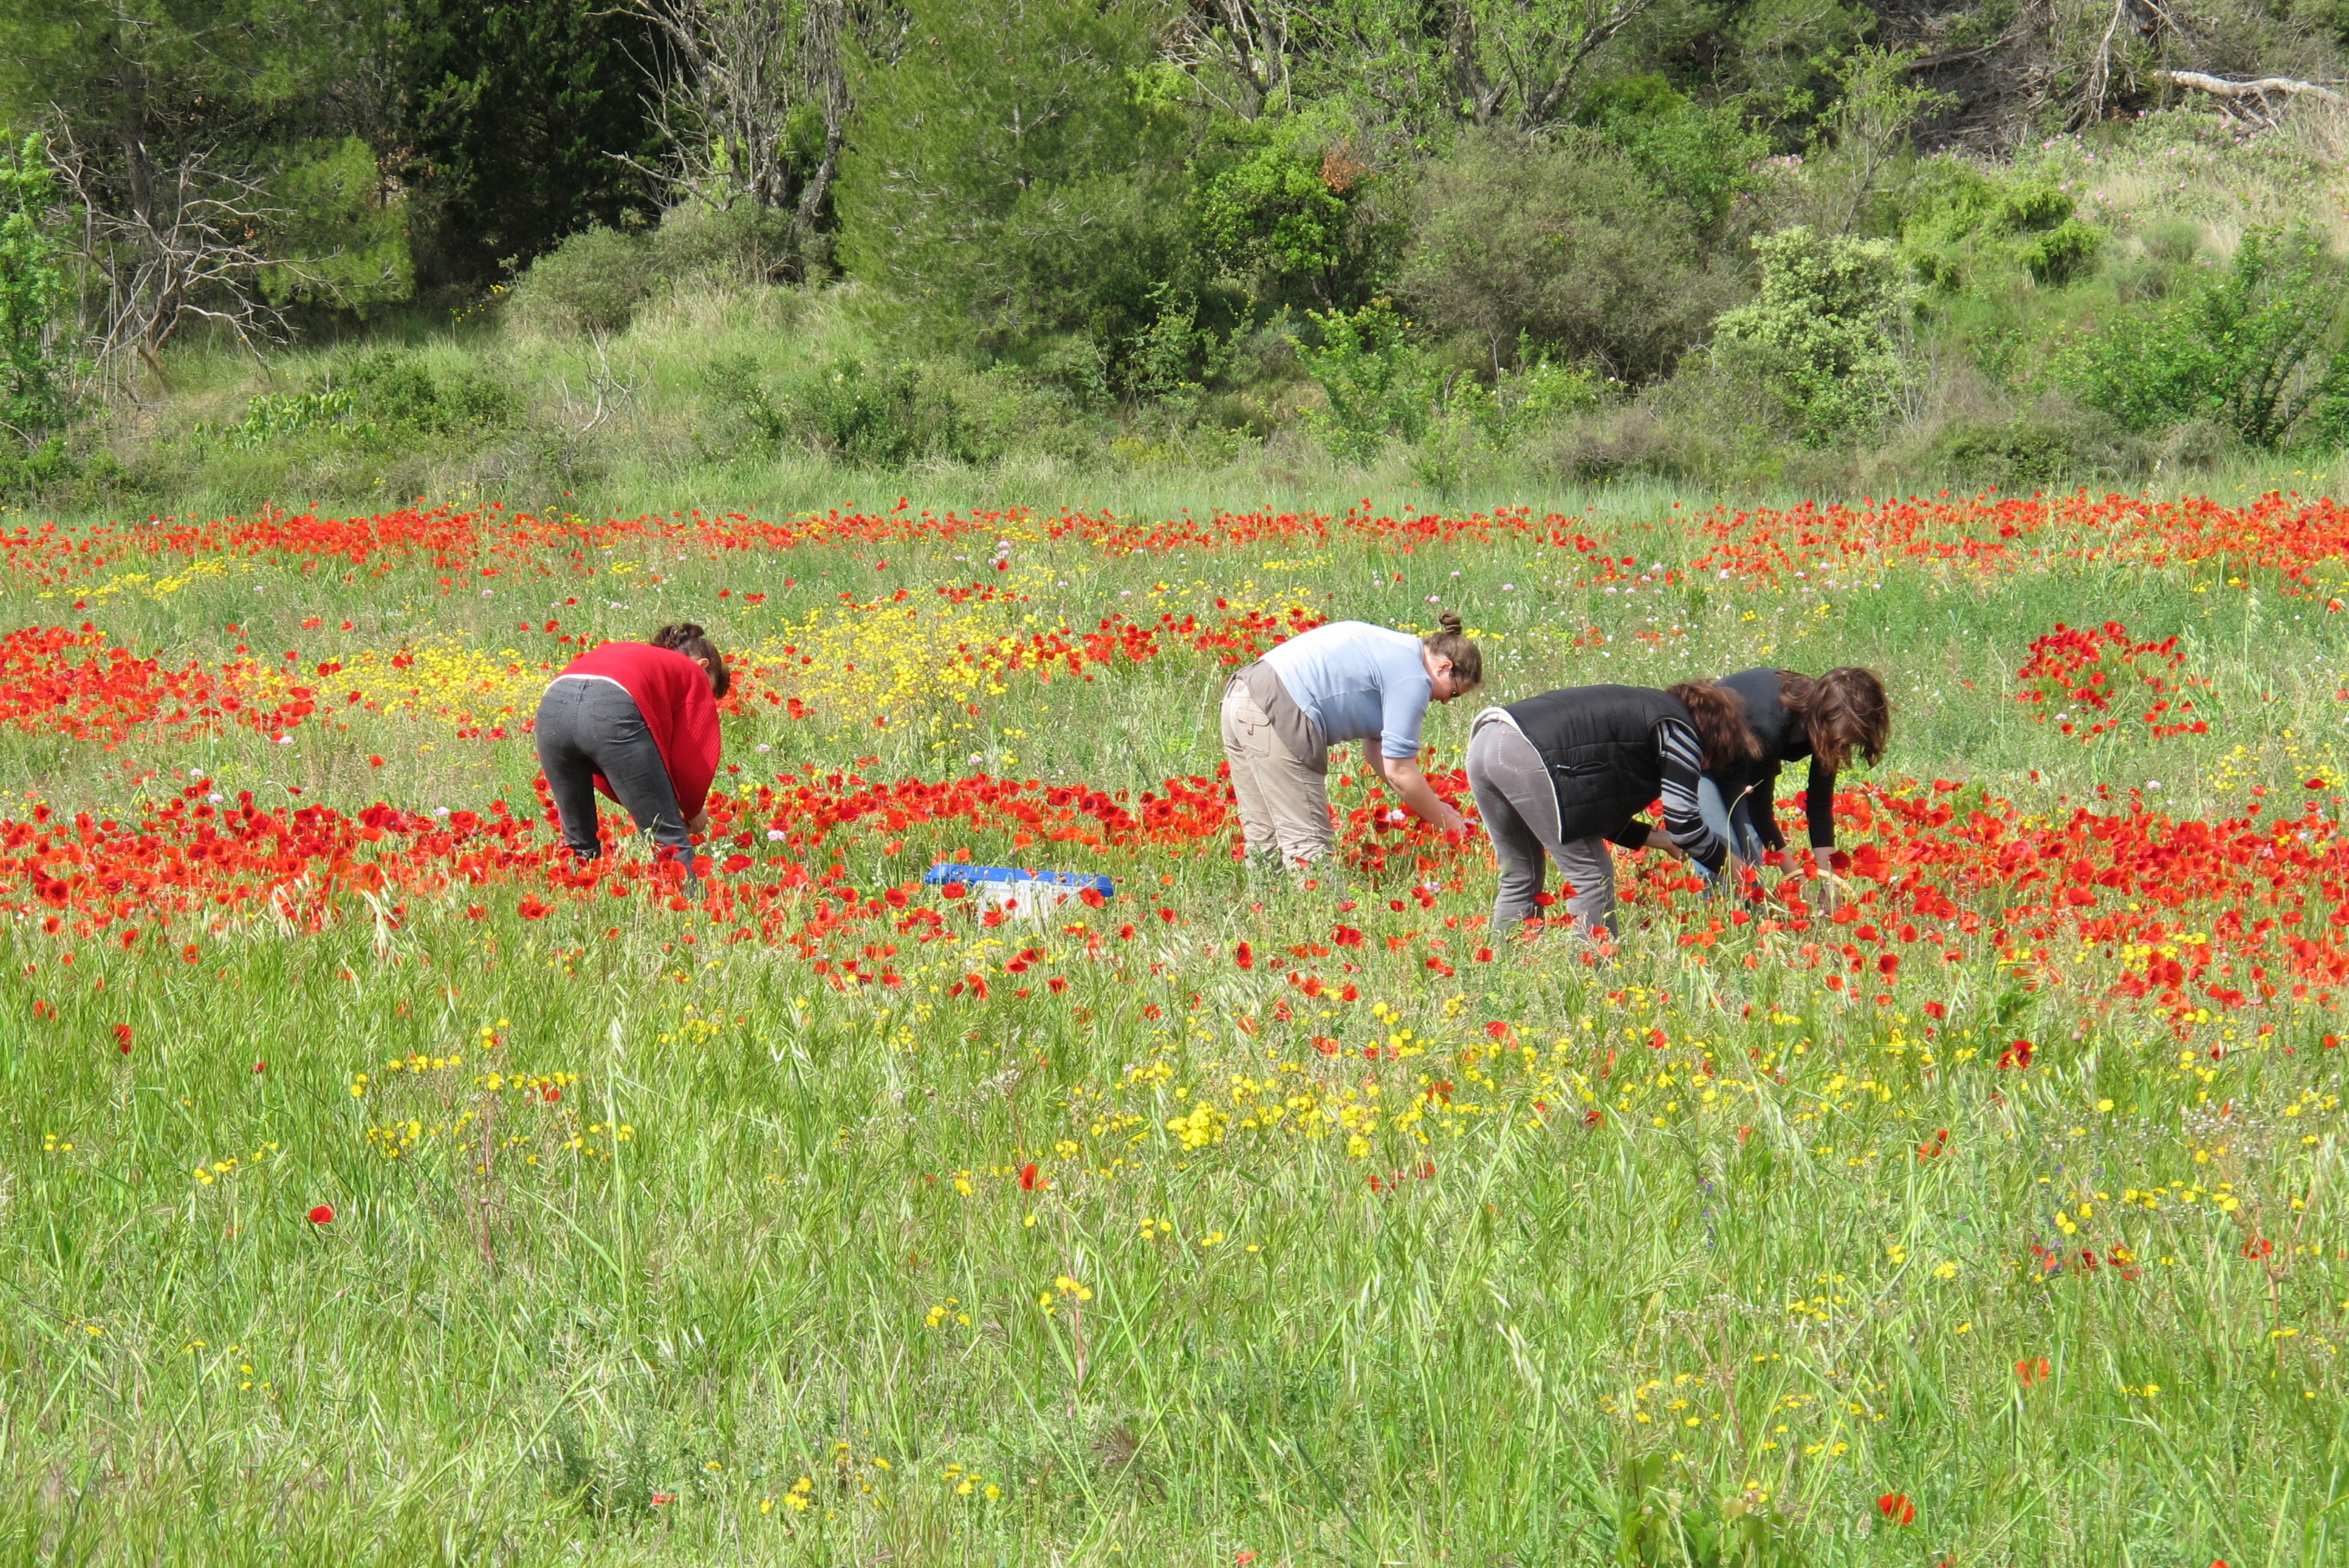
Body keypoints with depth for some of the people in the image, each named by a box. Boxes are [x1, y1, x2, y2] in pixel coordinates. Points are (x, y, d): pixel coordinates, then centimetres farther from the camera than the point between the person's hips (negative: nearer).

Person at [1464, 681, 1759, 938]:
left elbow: (1603, 812, 30)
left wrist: (1663, 840, 29)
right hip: (1527, 755, -9)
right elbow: (1682, 823, 0)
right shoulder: (1678, 730, 5)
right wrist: (1726, 861, 15)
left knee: (1521, 877, 19)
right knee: (1591, 874, 0)